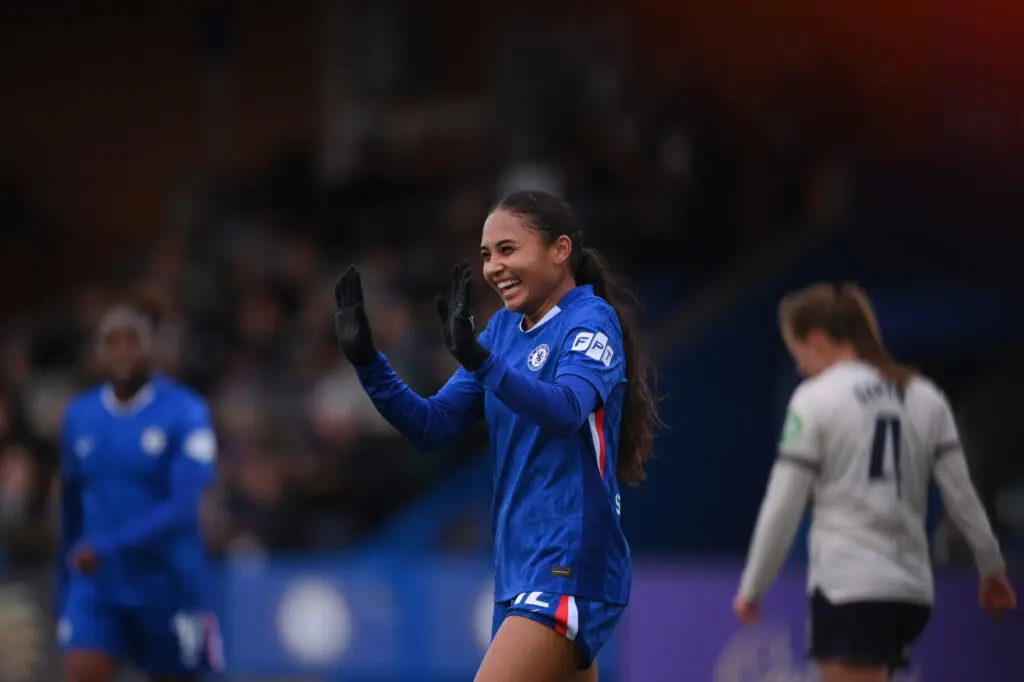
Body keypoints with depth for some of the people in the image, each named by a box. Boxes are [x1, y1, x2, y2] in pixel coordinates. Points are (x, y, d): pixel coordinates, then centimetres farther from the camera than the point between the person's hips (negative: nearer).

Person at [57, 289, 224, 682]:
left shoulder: (184, 412, -10)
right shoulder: (79, 416, 5)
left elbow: (183, 507, -21)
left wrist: (109, 546, -31)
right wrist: (63, 591, 18)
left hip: (168, 587, -3)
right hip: (96, 587, 3)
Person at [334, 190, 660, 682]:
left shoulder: (591, 320, -9)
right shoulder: (503, 328, 13)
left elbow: (566, 410, -28)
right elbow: (432, 425, 11)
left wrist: (477, 358, -41)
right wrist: (366, 360, -3)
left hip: (569, 567, -8)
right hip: (519, 567, 9)